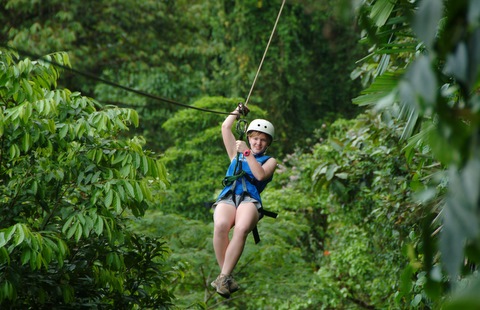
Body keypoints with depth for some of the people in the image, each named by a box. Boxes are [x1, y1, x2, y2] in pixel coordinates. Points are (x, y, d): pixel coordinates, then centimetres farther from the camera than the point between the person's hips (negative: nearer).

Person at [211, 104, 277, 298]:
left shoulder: (269, 161, 24)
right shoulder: (236, 153, 32)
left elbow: (260, 175, 3)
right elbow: (225, 127, 31)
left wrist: (247, 153, 0)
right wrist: (238, 111, 41)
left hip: (250, 199, -2)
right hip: (228, 196, 2)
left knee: (241, 228, -38)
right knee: (220, 226, -36)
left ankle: (223, 277, -38)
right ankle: (227, 277, -31)